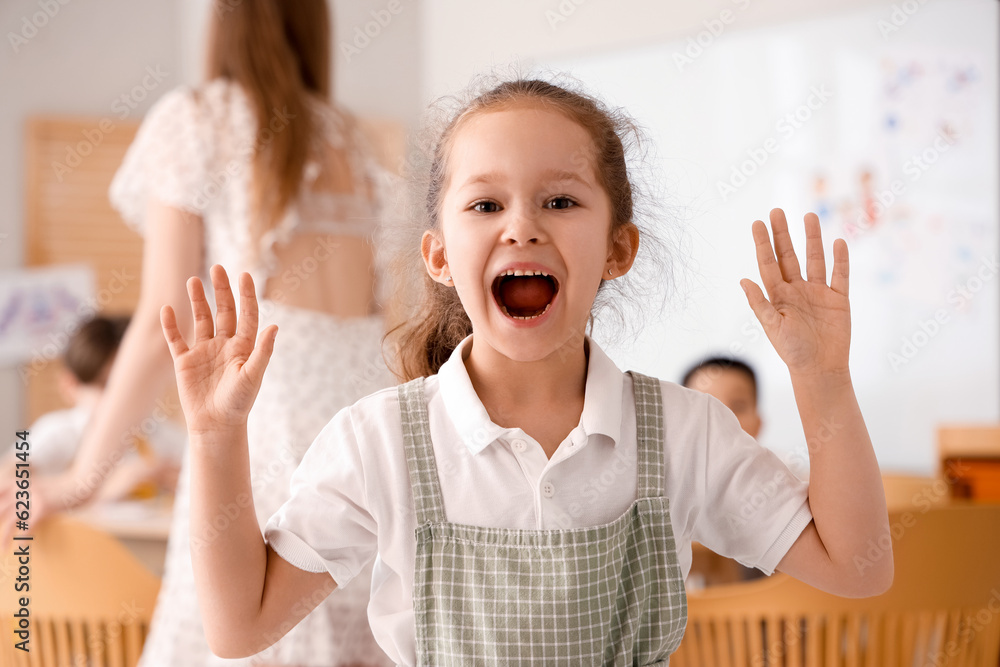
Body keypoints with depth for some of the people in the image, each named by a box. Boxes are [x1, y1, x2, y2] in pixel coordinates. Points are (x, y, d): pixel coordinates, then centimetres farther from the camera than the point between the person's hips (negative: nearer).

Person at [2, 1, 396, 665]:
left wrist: (83, 475, 5)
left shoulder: (194, 120, 6)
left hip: (269, 396, -5)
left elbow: (165, 323, -1)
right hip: (367, 388, 5)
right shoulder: (346, 138, 20)